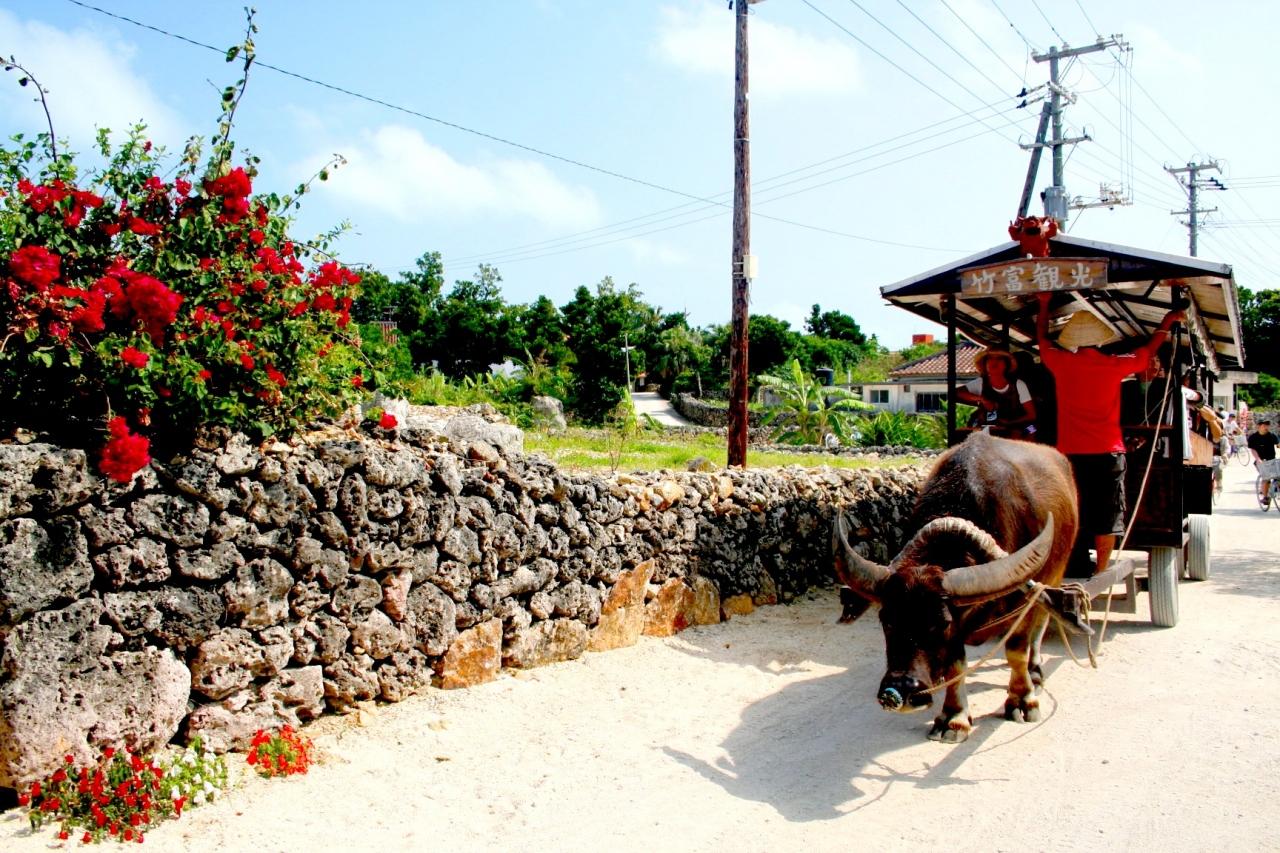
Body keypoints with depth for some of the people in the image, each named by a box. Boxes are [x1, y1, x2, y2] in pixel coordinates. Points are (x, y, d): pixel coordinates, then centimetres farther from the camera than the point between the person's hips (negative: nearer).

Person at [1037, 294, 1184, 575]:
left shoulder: (1061, 362, -2)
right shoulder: (1114, 365, -3)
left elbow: (1042, 338, 18)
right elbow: (1148, 351, 15)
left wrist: (1044, 304, 30)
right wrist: (1168, 321, 29)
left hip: (1071, 453, 1)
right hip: (1108, 452, -1)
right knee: (1107, 517, 6)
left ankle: (1071, 570, 8)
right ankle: (1101, 573, 7)